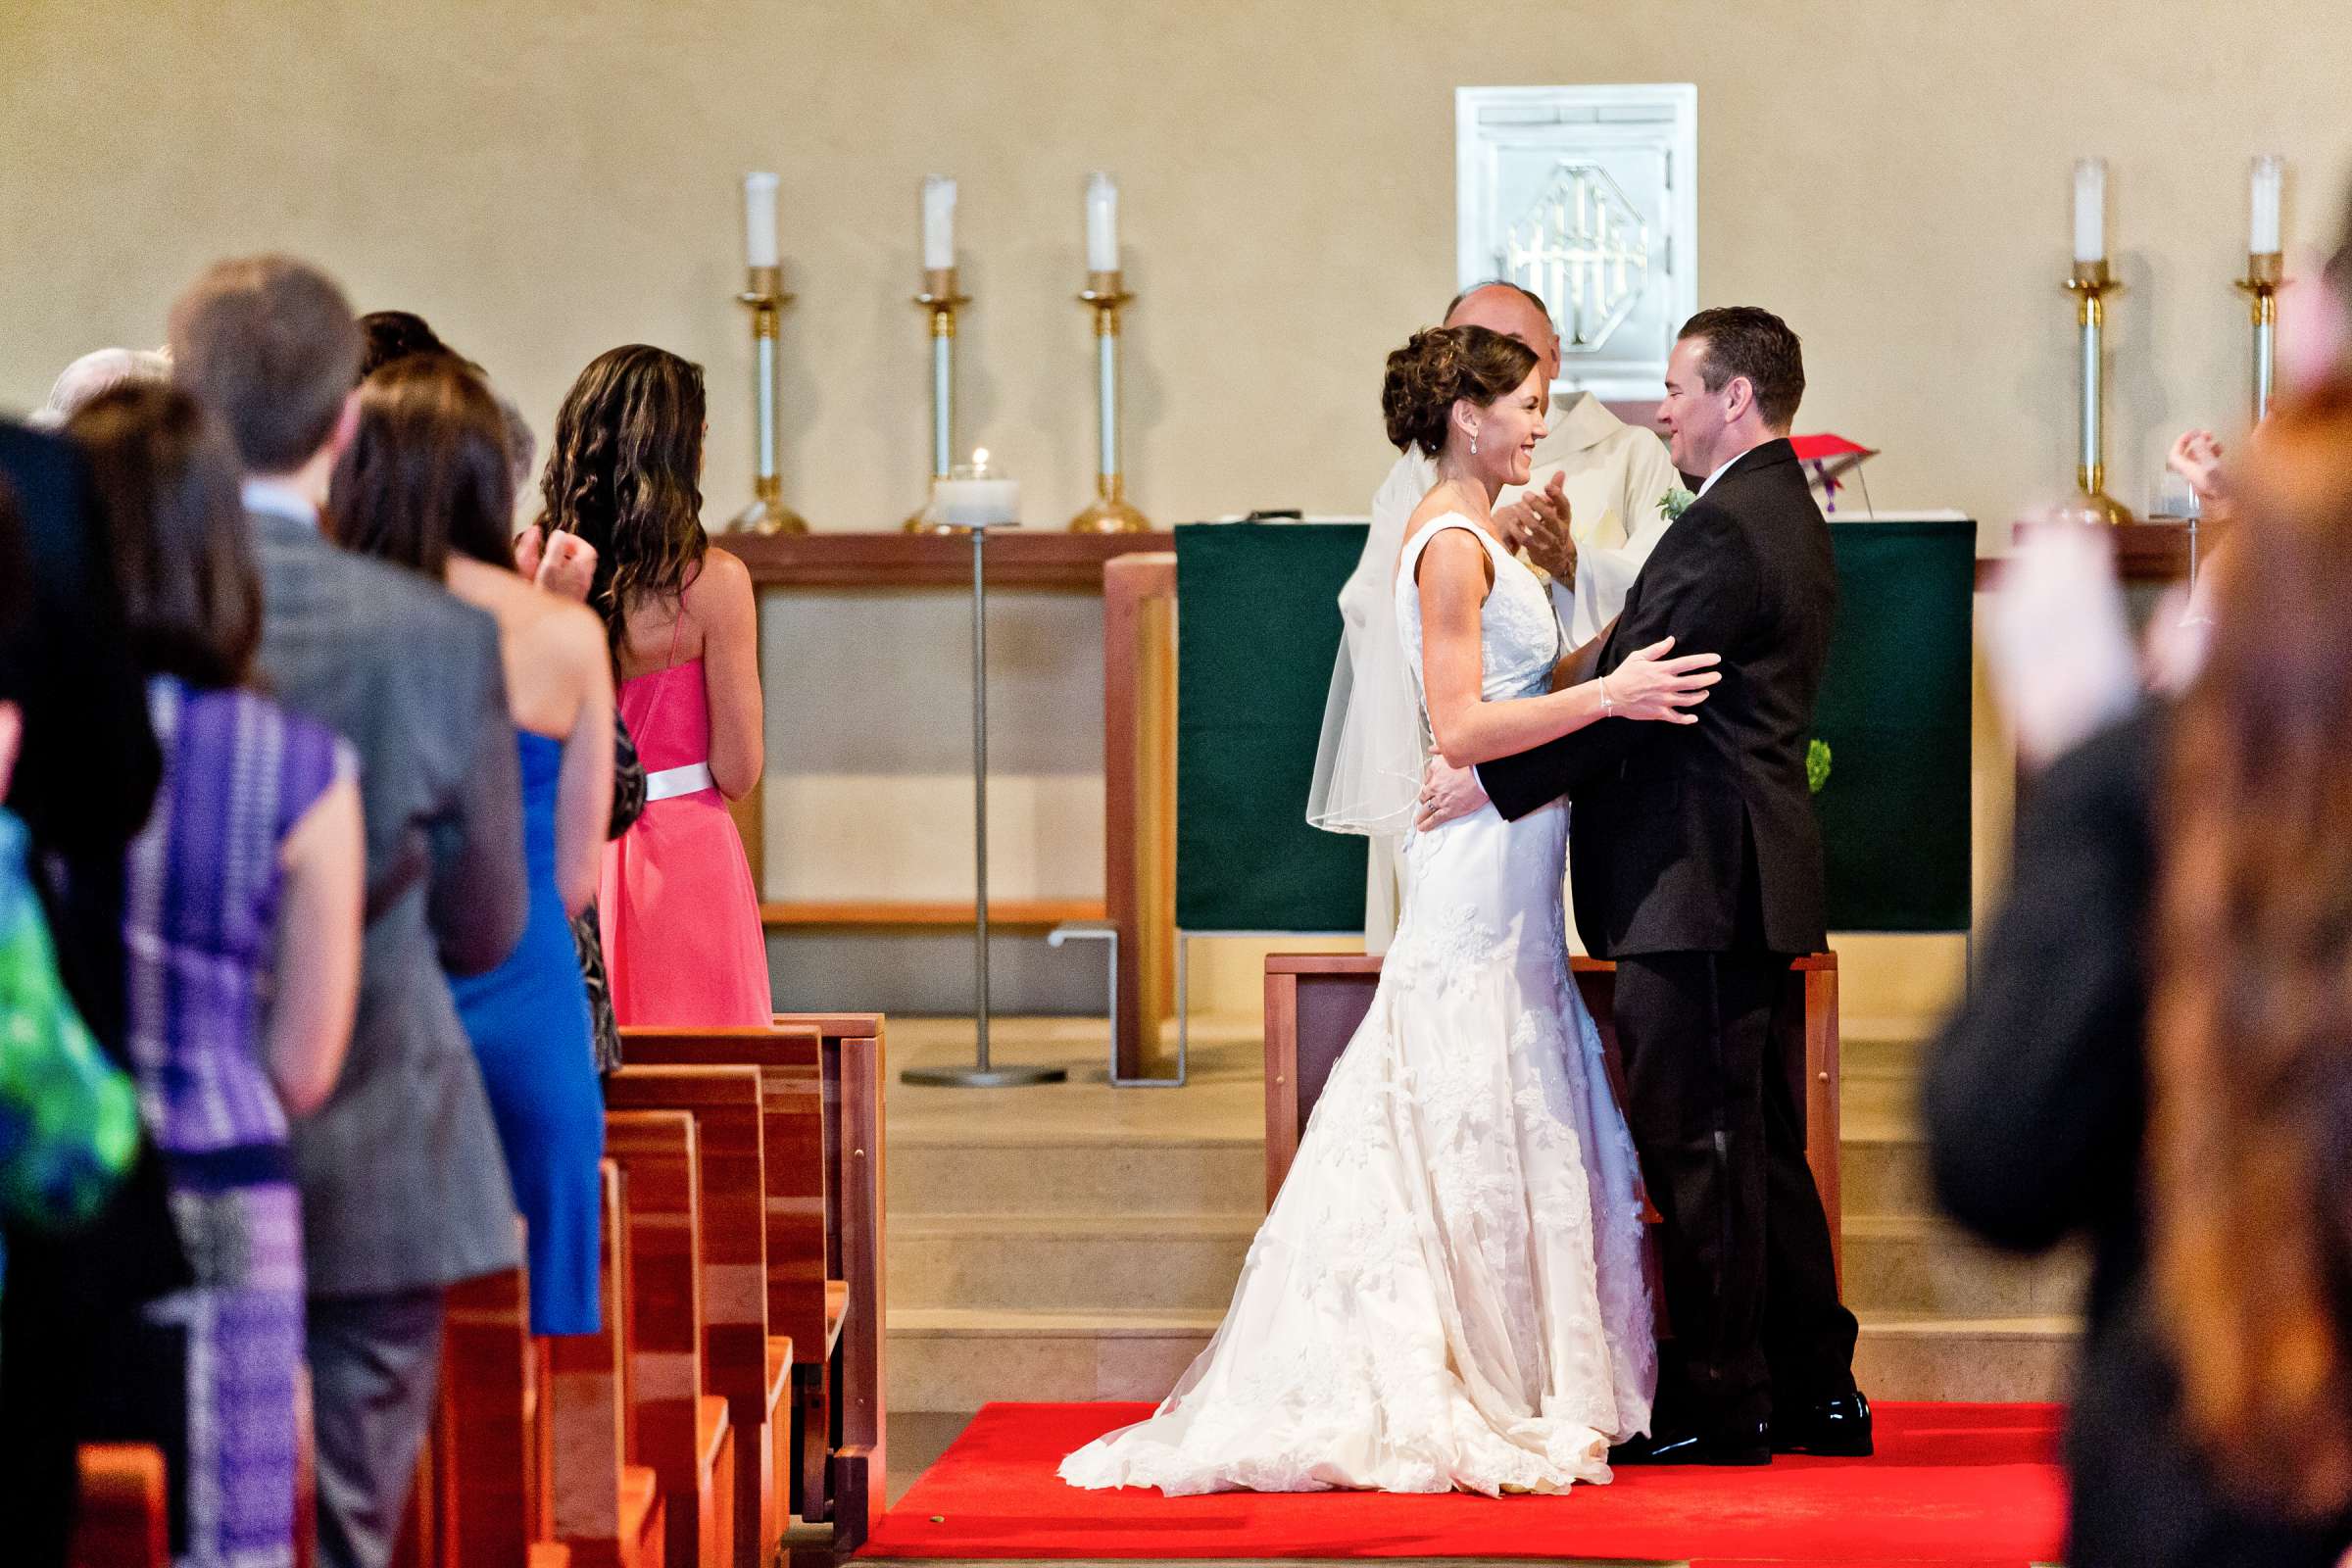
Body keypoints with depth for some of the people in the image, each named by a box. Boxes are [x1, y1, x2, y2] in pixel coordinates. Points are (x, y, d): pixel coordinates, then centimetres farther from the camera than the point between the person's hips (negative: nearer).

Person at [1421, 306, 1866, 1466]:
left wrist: (1491, 781, -13)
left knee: (1695, 1146, -3)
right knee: (1760, 1144, 15)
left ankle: (1718, 1402, 2)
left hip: (1697, 887, -10)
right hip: (1753, 883, 10)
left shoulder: (1725, 530, -17)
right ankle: (1814, 1387, 20)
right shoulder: (1789, 518, 16)